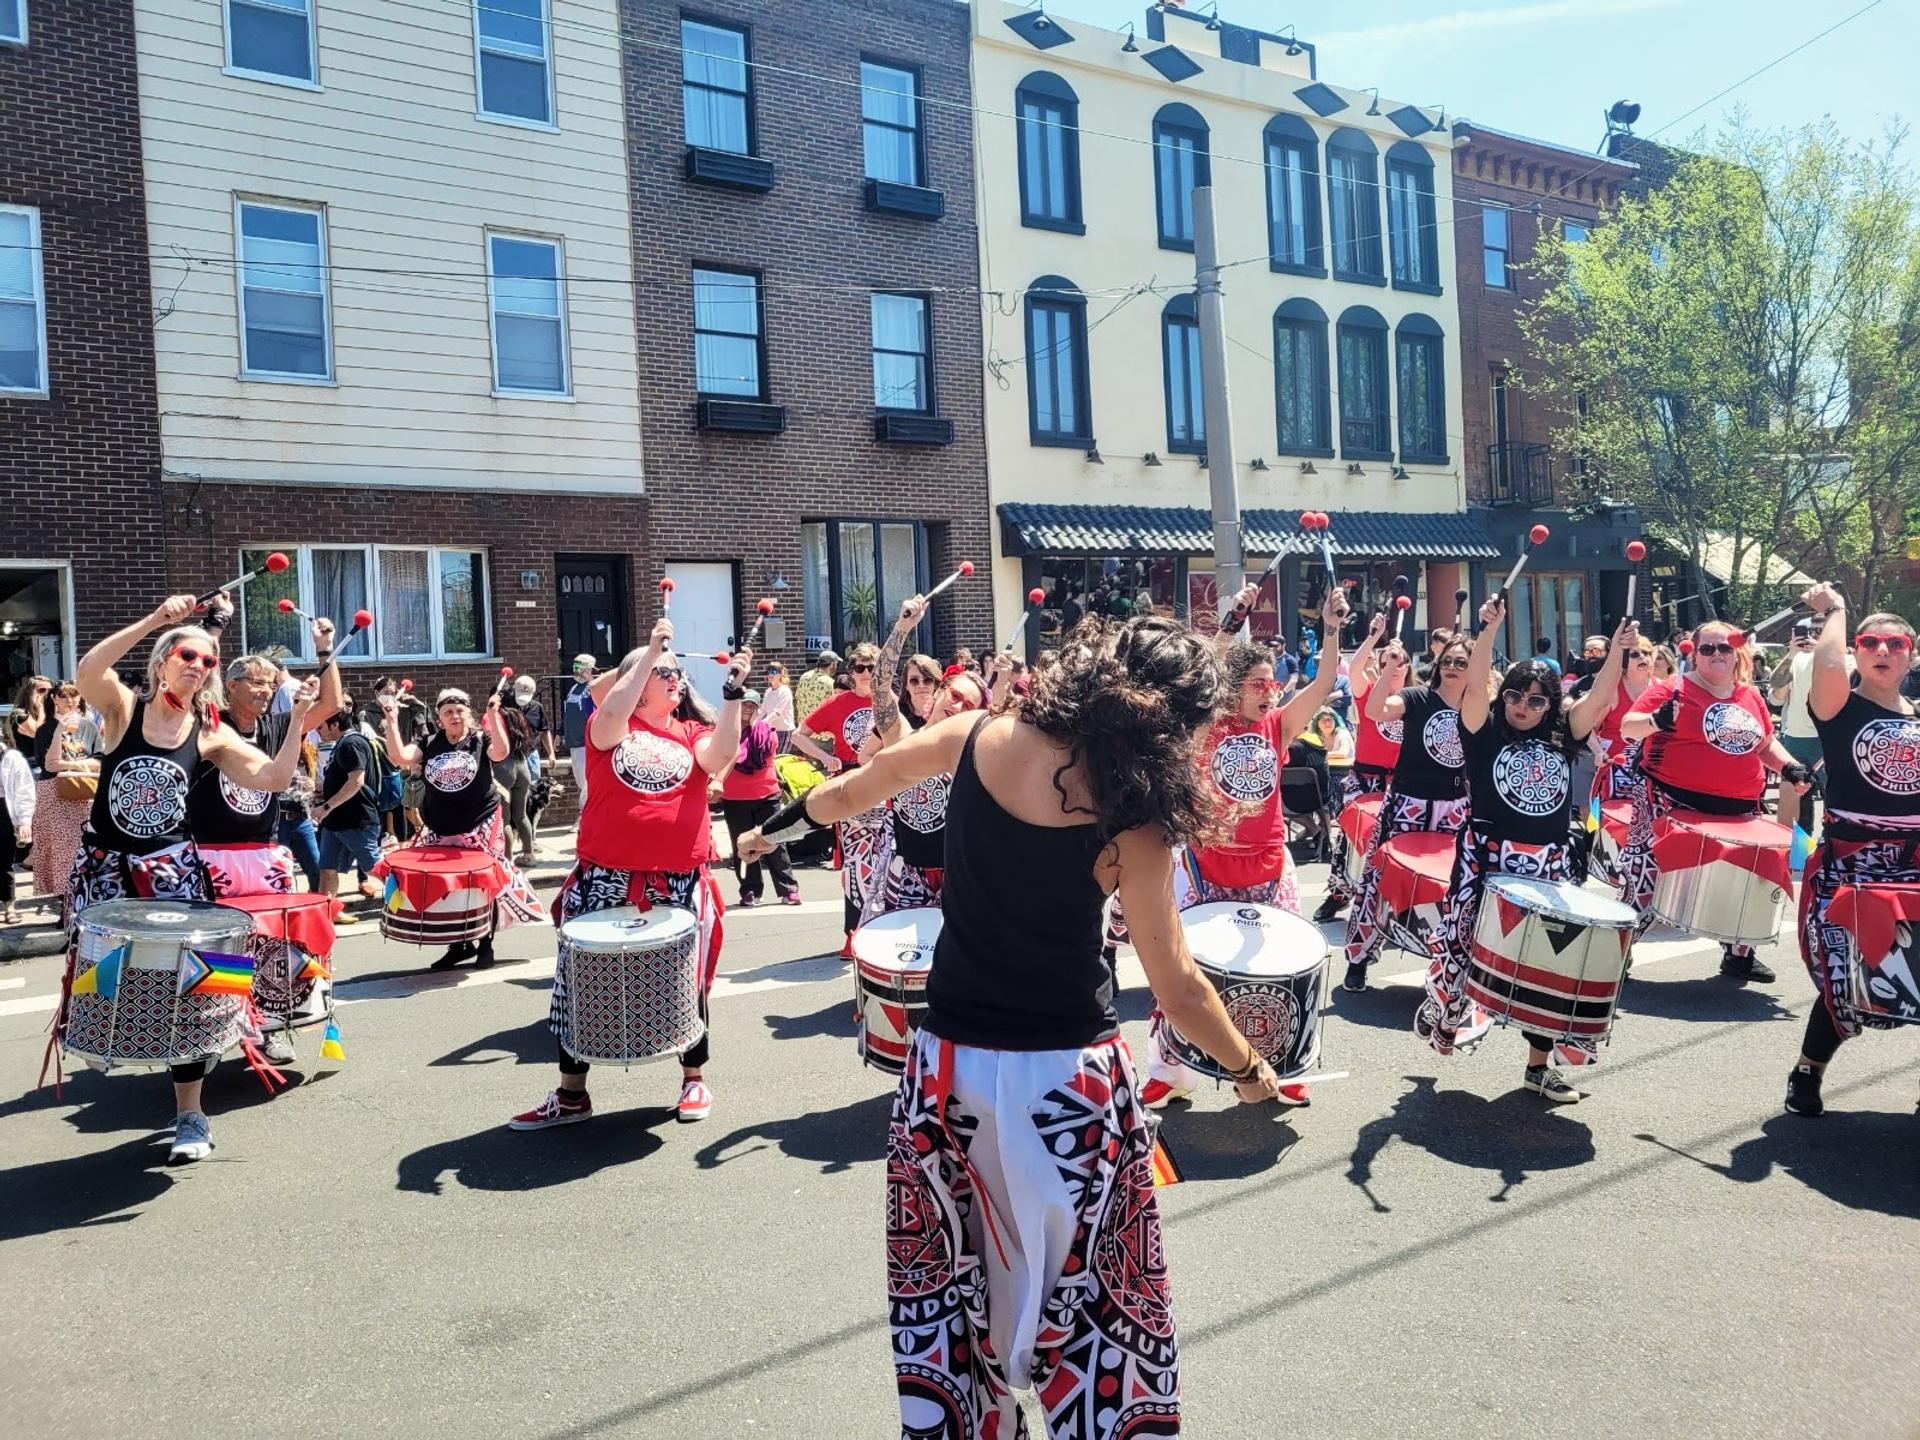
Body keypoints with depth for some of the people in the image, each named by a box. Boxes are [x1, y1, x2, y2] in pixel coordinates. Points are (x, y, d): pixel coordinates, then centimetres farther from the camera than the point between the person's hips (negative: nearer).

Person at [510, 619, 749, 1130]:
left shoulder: (693, 733, 8)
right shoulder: (608, 728, 4)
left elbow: (720, 756, -12)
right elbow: (612, 715, -20)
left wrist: (733, 692, -17)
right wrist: (650, 649, -16)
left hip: (679, 882, 1)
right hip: (604, 879, 0)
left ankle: (694, 1079, 29)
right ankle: (571, 1093, 21)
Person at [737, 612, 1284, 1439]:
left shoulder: (976, 738, -4)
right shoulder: (1131, 821, -15)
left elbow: (858, 788, 12)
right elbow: (1176, 990, -12)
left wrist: (783, 824, 31)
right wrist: (1248, 1070, 5)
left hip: (951, 1059, 4)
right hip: (1067, 1074, -4)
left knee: (949, 1284, 20)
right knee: (1092, 1295, 13)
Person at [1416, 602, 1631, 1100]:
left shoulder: (1562, 736, 8)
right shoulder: (1485, 732, -1)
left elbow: (1598, 699, -4)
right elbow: (1475, 686, -17)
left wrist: (1617, 651, -18)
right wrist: (1489, 630, -27)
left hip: (1548, 866, 4)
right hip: (1486, 861, -3)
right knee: (1466, 946, 0)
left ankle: (1539, 1063, 17)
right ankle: (1445, 1014, 27)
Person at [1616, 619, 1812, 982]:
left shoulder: (1751, 697, 12)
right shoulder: (1673, 690, -6)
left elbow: (1765, 744, 24)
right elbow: (1628, 727, -12)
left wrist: (1789, 766, 7)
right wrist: (1656, 721, -32)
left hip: (1739, 810, 6)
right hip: (1674, 805, -6)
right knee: (1648, 874, -8)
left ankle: (1738, 953, 35)